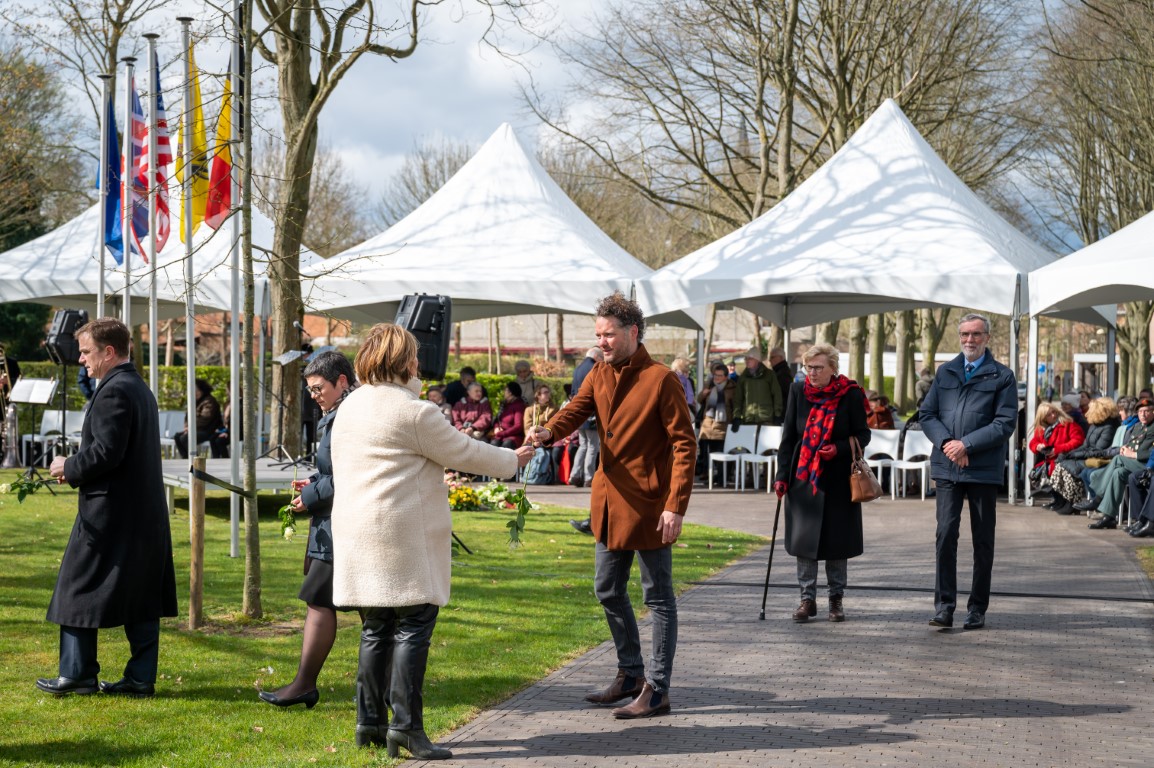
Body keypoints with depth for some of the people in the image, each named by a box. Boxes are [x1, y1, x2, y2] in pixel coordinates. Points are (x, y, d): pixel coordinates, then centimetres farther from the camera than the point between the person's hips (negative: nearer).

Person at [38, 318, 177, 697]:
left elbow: (106, 452, -23)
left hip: (107, 511, -9)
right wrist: (76, 467, 12)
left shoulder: (113, 391, -15)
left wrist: (69, 468, -7)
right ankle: (141, 676, 10)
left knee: (79, 590, 2)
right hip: (144, 511, 9)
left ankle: (77, 673, 6)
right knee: (141, 597, 8)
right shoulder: (141, 388, 16)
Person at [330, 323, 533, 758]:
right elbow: (464, 452, -4)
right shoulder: (414, 413, -12)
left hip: (358, 534, 8)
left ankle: (370, 722, 16)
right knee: (414, 625, -4)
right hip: (404, 535, -8)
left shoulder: (350, 406, 12)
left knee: (376, 629, 14)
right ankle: (405, 725, -8)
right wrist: (513, 460, 12)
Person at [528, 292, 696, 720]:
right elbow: (577, 410, -6)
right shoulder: (599, 376, 9)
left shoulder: (661, 380, -13)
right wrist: (548, 432, -29)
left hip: (648, 506, -8)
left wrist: (676, 506, -20)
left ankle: (657, 691, 5)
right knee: (608, 590, 16)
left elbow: (684, 444, -14)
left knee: (658, 597, 1)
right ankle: (630, 674, 30)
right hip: (609, 503, 8)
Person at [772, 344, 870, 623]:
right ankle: (807, 598, 8)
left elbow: (863, 435, 1)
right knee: (804, 537, 0)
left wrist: (838, 448, -17)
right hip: (803, 475, 2)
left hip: (837, 479, -2)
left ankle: (836, 598, 17)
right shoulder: (798, 391, 1)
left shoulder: (850, 394, -6)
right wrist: (782, 475, 0)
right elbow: (788, 436, 5)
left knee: (836, 539, 5)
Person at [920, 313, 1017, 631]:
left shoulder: (1002, 376, 1)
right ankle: (944, 606, -6)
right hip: (947, 467, 2)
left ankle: (977, 609, 13)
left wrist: (966, 444, -15)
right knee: (945, 534, -8)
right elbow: (927, 414, 10)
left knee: (983, 541, 6)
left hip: (984, 469, -2)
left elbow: (1005, 424, -7)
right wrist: (946, 443, -9)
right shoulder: (945, 372, 13)